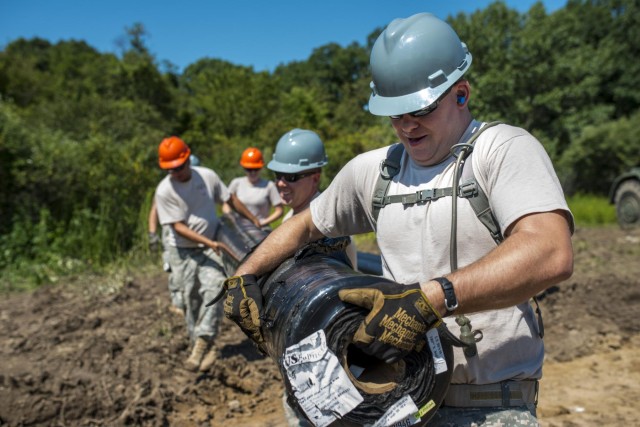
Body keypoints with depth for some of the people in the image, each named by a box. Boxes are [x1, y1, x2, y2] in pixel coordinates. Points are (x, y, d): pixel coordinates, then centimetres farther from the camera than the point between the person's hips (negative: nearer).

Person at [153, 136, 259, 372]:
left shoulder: (207, 176, -6)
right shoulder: (164, 191, -13)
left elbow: (231, 200, 7)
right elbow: (178, 226, -15)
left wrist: (255, 221, 13)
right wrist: (209, 243, -24)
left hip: (212, 246, 1)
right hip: (183, 251, -1)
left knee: (213, 289, -17)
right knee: (191, 299, 2)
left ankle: (201, 344, -17)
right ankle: (207, 347, 15)